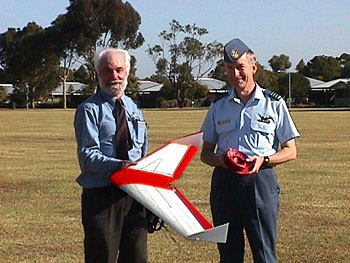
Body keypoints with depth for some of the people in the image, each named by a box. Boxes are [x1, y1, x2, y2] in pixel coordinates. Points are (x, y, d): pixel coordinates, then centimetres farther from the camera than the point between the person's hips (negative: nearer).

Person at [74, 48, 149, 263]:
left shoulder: (135, 109, 17)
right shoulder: (90, 110, -3)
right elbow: (88, 156, -13)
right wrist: (118, 166, -30)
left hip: (135, 194, 6)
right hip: (101, 196, -6)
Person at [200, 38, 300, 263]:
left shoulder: (274, 104, 5)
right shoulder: (218, 107, 13)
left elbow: (291, 151, 6)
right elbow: (205, 153, 17)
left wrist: (264, 160, -13)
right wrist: (221, 159, -6)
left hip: (260, 180, -3)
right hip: (224, 182, 3)